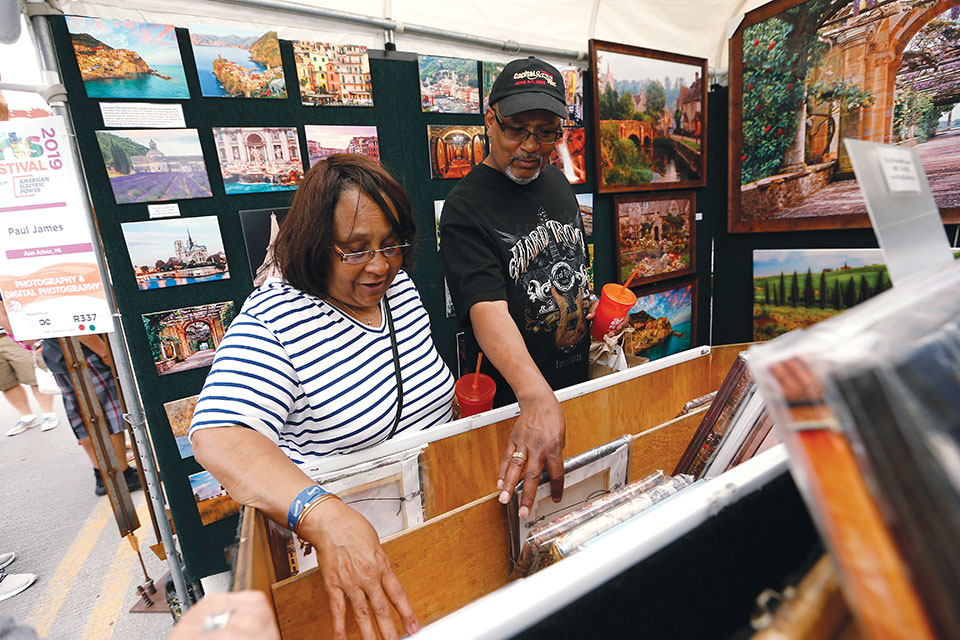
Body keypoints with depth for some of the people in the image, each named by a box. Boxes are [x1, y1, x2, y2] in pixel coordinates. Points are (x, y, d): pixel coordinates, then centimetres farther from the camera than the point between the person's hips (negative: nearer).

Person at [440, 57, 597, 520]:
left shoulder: (557, 181, 4)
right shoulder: (466, 208, -20)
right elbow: (487, 307, -35)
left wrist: (592, 307, 7)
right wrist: (537, 397, -48)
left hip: (578, 380, 7)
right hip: (511, 402, -6)